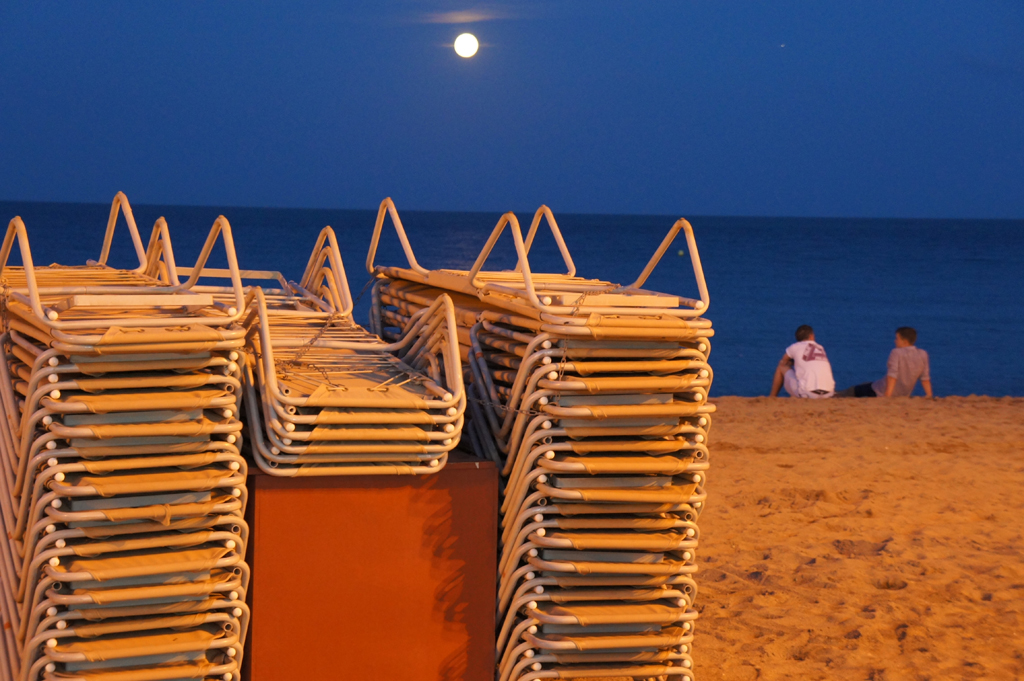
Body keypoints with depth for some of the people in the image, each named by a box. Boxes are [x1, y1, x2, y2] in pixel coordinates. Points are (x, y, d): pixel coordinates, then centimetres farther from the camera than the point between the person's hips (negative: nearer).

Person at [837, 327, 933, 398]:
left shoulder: (896, 353, -20)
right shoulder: (923, 355, -4)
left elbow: (892, 374, -27)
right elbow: (925, 377, -2)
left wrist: (887, 395, -29)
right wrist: (929, 395, 5)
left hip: (881, 393, -7)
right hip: (903, 395, 7)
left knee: (855, 390, 18)